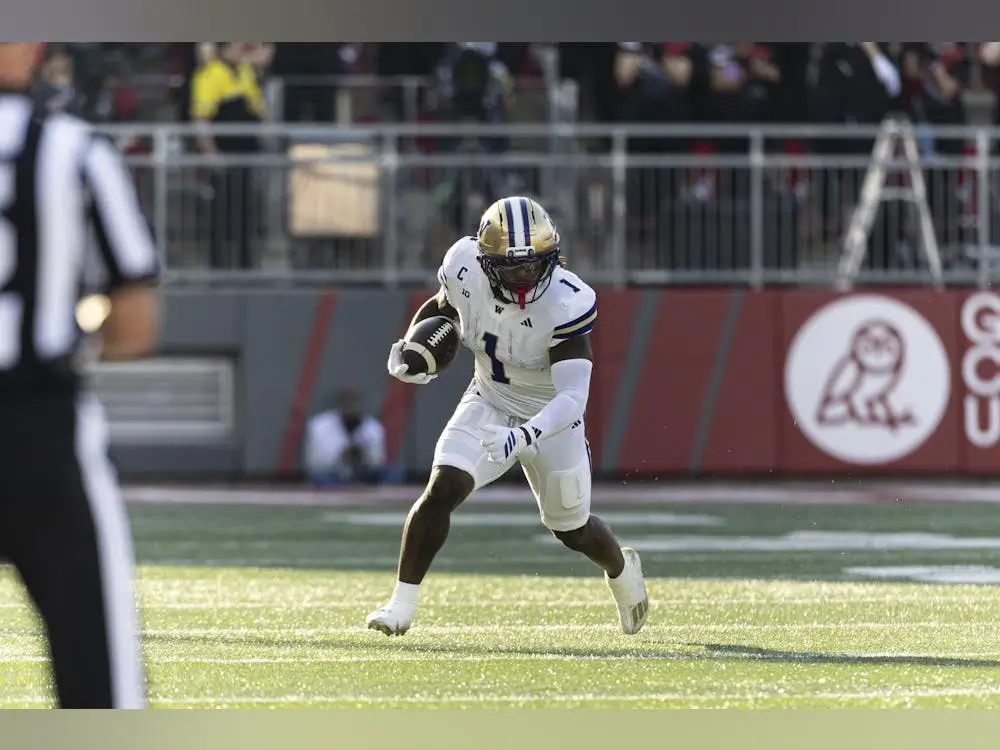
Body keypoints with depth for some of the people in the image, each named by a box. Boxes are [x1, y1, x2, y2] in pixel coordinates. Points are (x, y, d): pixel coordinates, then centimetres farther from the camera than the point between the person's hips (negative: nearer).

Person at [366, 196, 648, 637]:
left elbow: (573, 397, -40)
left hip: (550, 419, -2)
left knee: (572, 530, 14)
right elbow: (440, 307, 4)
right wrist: (409, 350, -13)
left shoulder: (565, 303, -34)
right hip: (489, 403, 2)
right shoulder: (467, 273, -22)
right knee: (442, 490, -21)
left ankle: (621, 569, 49)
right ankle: (403, 602, -9)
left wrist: (524, 436, -54)